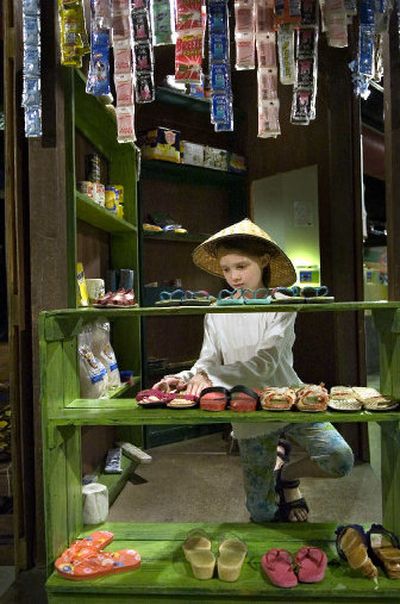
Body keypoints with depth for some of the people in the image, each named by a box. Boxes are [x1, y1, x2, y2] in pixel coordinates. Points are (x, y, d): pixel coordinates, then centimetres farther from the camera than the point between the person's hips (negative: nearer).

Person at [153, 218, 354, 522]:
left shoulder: (280, 305, -10)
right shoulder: (217, 313, -2)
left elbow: (266, 362, -22)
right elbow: (208, 363, -3)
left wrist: (211, 377, -33)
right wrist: (185, 378, -25)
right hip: (249, 415, 1)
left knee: (340, 460, -20)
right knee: (262, 512, 4)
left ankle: (287, 474, 10)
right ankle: (273, 465, 37)